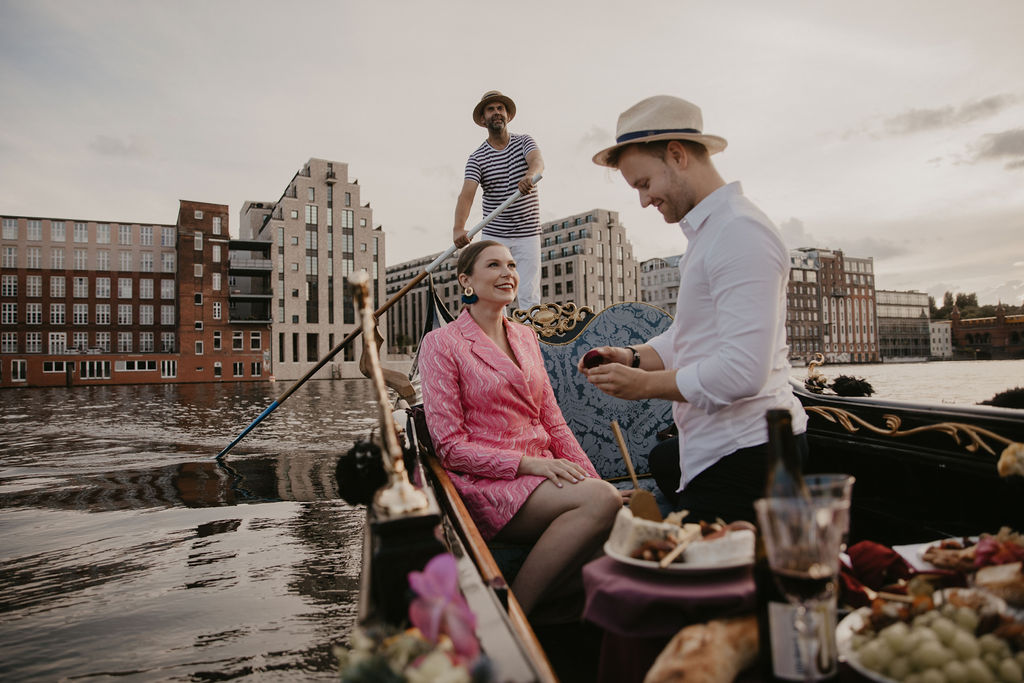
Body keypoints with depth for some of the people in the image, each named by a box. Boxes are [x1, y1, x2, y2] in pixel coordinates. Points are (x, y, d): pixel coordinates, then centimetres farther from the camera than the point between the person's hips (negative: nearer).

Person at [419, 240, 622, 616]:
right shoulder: (441, 343, -1)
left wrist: (593, 479, 1)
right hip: (486, 486, -6)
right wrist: (528, 463, -18)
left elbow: (552, 421, 16)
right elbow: (450, 446, -7)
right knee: (601, 501, -28)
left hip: (541, 475, 6)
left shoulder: (525, 336, 18)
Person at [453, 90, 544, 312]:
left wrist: (530, 175, -44)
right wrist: (458, 228, -34)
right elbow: (467, 194, -15)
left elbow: (538, 161, -18)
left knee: (529, 297, -3)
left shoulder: (523, 142, 6)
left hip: (528, 235, 0)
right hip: (493, 236, 0)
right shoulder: (477, 158, 1)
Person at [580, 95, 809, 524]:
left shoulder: (740, 232, -20)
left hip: (744, 455, -11)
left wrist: (644, 384, -17)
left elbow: (742, 371, -27)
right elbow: (688, 336, 20)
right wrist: (634, 358, 3)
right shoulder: (707, 231, 15)